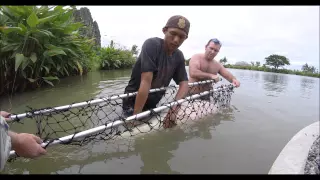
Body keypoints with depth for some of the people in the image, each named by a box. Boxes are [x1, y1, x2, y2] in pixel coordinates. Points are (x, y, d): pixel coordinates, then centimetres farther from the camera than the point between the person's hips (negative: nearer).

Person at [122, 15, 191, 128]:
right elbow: (146, 81, -30)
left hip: (152, 104, 6)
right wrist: (136, 116, -30)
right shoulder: (152, 44, -22)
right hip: (133, 103, -6)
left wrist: (174, 108, -24)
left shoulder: (179, 56, -2)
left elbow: (184, 84, -6)